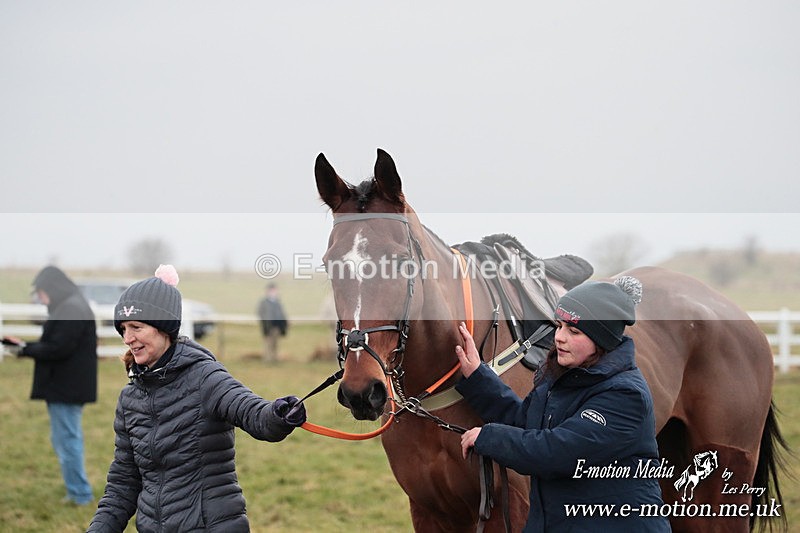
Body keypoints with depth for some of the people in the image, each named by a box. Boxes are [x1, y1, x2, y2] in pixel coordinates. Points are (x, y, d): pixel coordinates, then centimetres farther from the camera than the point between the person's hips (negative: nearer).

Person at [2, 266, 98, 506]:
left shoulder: (70, 310, -19)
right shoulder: (69, 307, 13)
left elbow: (57, 349, -23)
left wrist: (26, 349, -11)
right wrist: (25, 346, 9)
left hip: (65, 387, -10)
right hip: (67, 387, 10)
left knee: (67, 439, -3)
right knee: (66, 439, 17)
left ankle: (79, 493, 5)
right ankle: (78, 491, 24)